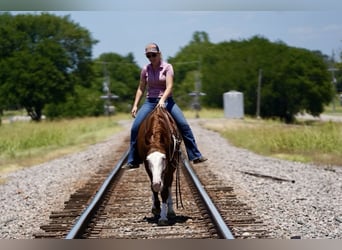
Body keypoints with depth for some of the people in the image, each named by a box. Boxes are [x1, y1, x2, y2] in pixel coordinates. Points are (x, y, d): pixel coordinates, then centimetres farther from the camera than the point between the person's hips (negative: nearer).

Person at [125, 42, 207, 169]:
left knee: (184, 125, -16)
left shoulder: (167, 67, -5)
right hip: (150, 102, 2)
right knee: (135, 128, -13)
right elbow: (141, 89, 11)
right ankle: (133, 161, -3)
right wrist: (135, 105, 3)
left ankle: (195, 156, -7)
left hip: (166, 101, -2)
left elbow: (169, 86, -16)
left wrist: (162, 100, -32)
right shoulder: (145, 69, 4)